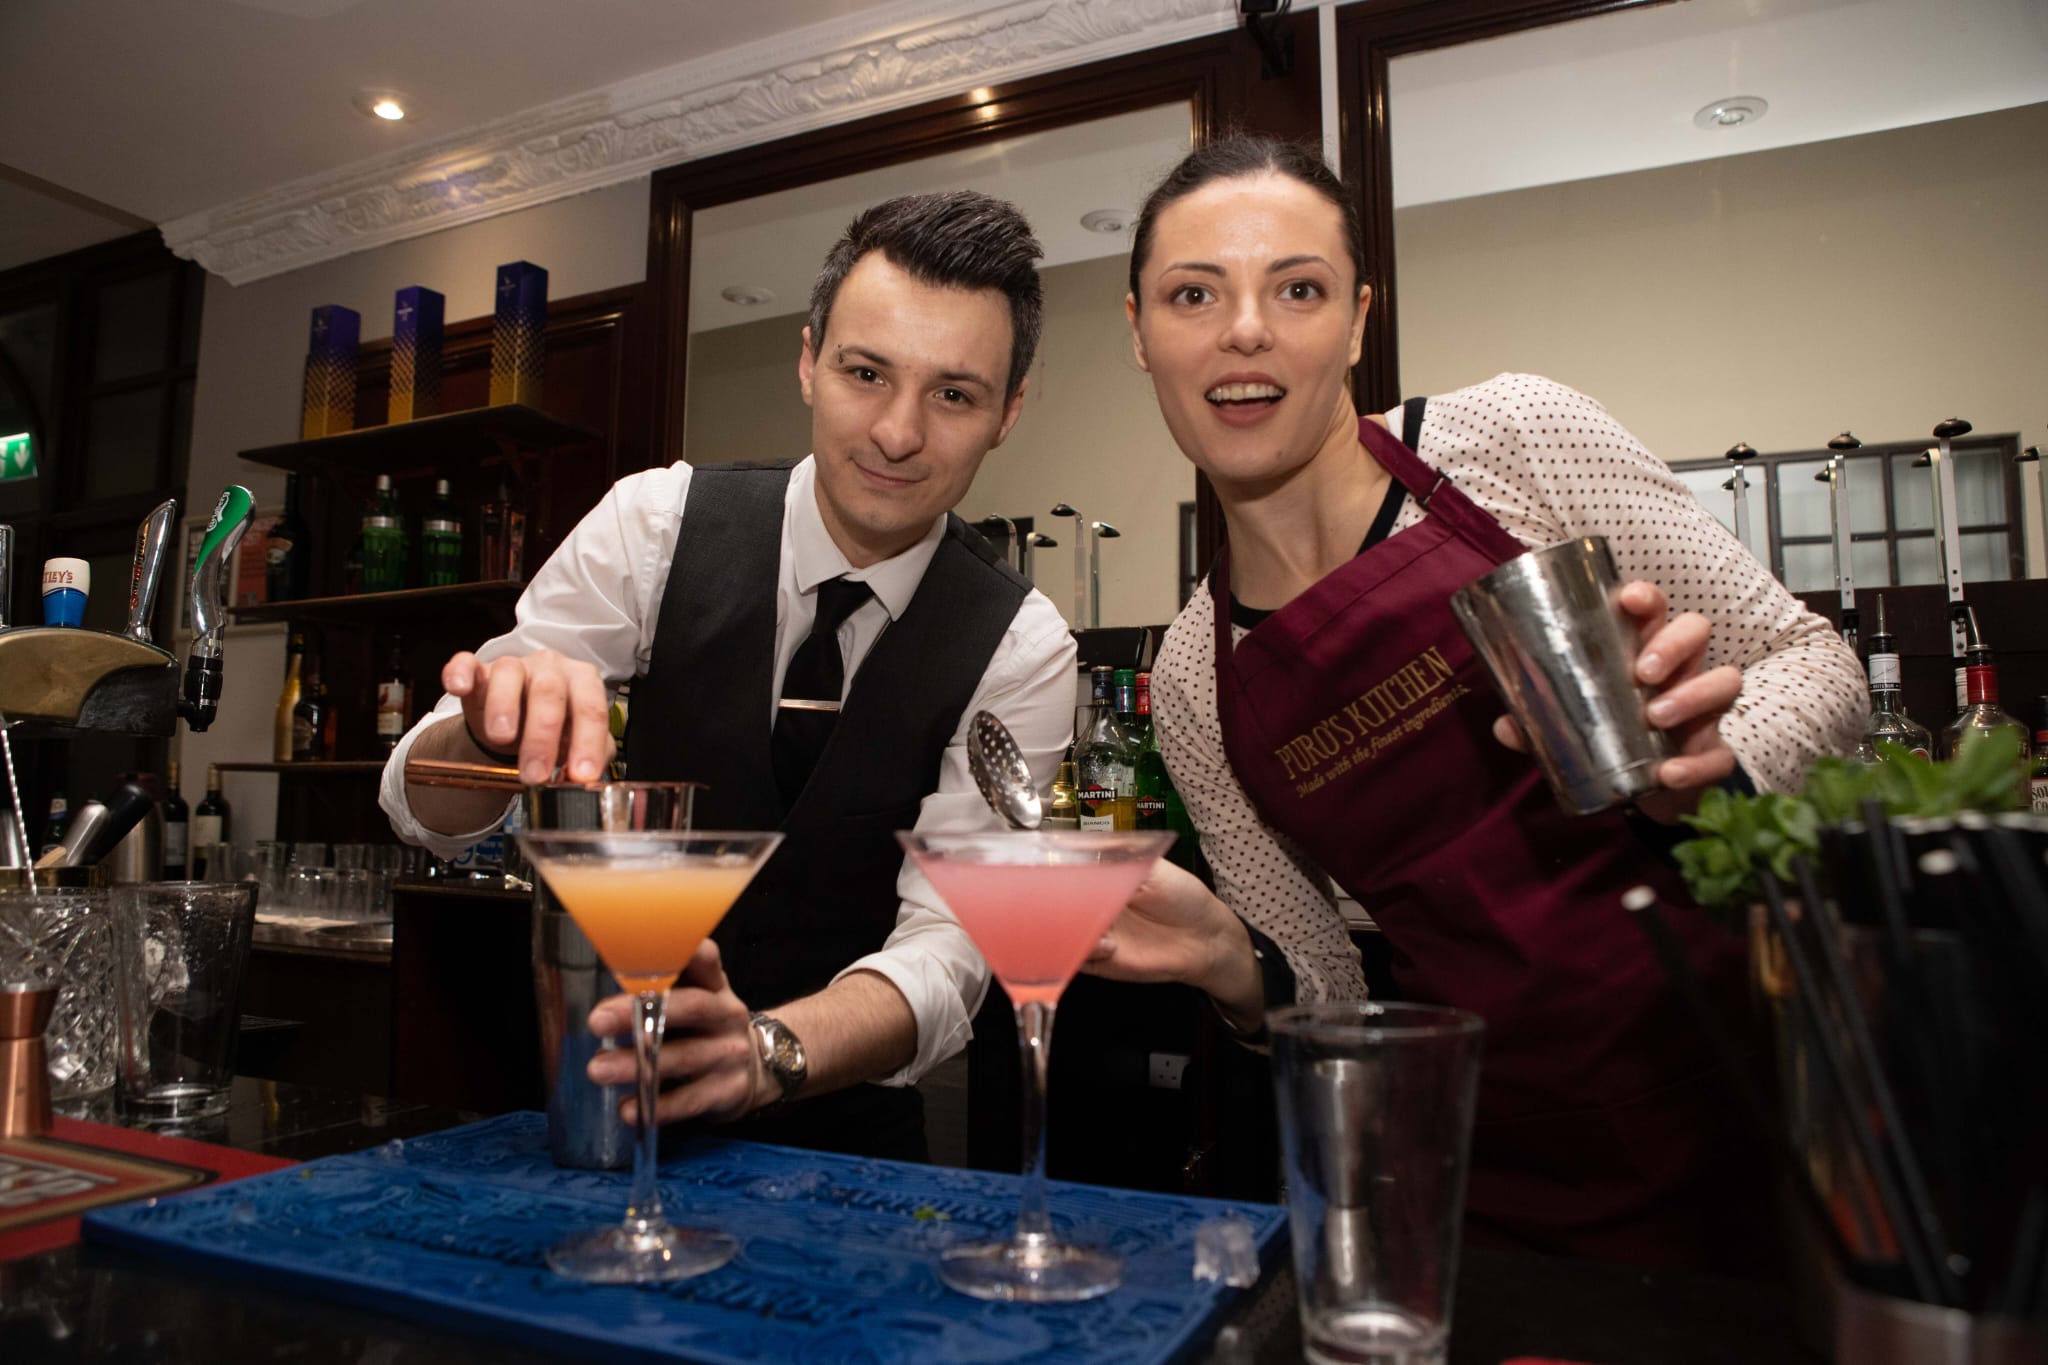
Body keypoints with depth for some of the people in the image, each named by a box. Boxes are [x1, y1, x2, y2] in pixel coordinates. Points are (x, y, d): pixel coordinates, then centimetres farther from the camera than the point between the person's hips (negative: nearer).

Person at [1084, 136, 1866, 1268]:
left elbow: (1812, 662, -3)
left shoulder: (1510, 435, -9)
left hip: (1741, 1066, -1)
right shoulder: (1191, 681, 0)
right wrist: (1231, 963, -16)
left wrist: (1709, 767, -24)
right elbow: (1327, 997, 5)